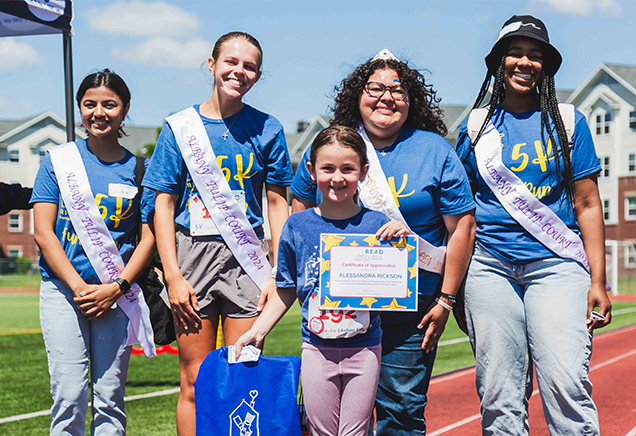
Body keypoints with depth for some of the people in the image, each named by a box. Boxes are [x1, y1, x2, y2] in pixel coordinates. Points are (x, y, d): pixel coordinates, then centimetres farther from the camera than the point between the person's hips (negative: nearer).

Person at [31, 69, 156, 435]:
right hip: (63, 288, -1)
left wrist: (116, 288, -9)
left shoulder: (137, 169, 6)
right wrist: (79, 287, -10)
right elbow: (44, 232, 0)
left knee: (110, 398, 3)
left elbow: (148, 238, 5)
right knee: (70, 395, -6)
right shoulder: (58, 160, 4)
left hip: (117, 292, 1)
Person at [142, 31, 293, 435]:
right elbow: (164, 205, 3)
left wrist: (278, 273, -2)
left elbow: (278, 203, 6)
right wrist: (174, 277, -5)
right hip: (192, 253, 0)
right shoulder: (180, 127, 4)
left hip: (247, 258, 0)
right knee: (196, 383, 1)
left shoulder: (266, 129, 4)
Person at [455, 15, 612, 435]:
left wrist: (597, 280, -1)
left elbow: (587, 204, 8)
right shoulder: (476, 127, 12)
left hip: (556, 264, -1)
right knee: (499, 396, -1)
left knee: (566, 384, -15)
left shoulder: (568, 122, 9)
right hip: (491, 267, 2)